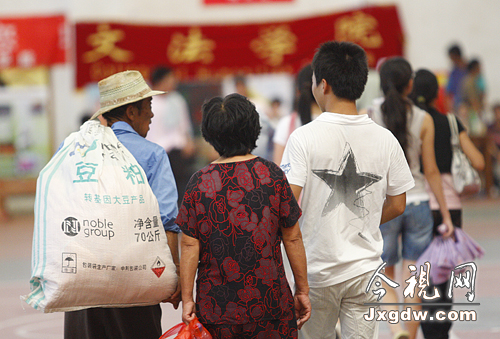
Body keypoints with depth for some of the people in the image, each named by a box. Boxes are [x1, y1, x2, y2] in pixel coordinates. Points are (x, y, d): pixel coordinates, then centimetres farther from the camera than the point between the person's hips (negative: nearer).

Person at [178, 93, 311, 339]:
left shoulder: (199, 182, -3)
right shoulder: (271, 175, -3)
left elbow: (189, 245, -4)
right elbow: (292, 238, 0)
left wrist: (187, 298, 1)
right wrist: (302, 290, 8)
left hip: (216, 307, 1)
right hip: (269, 302, -1)